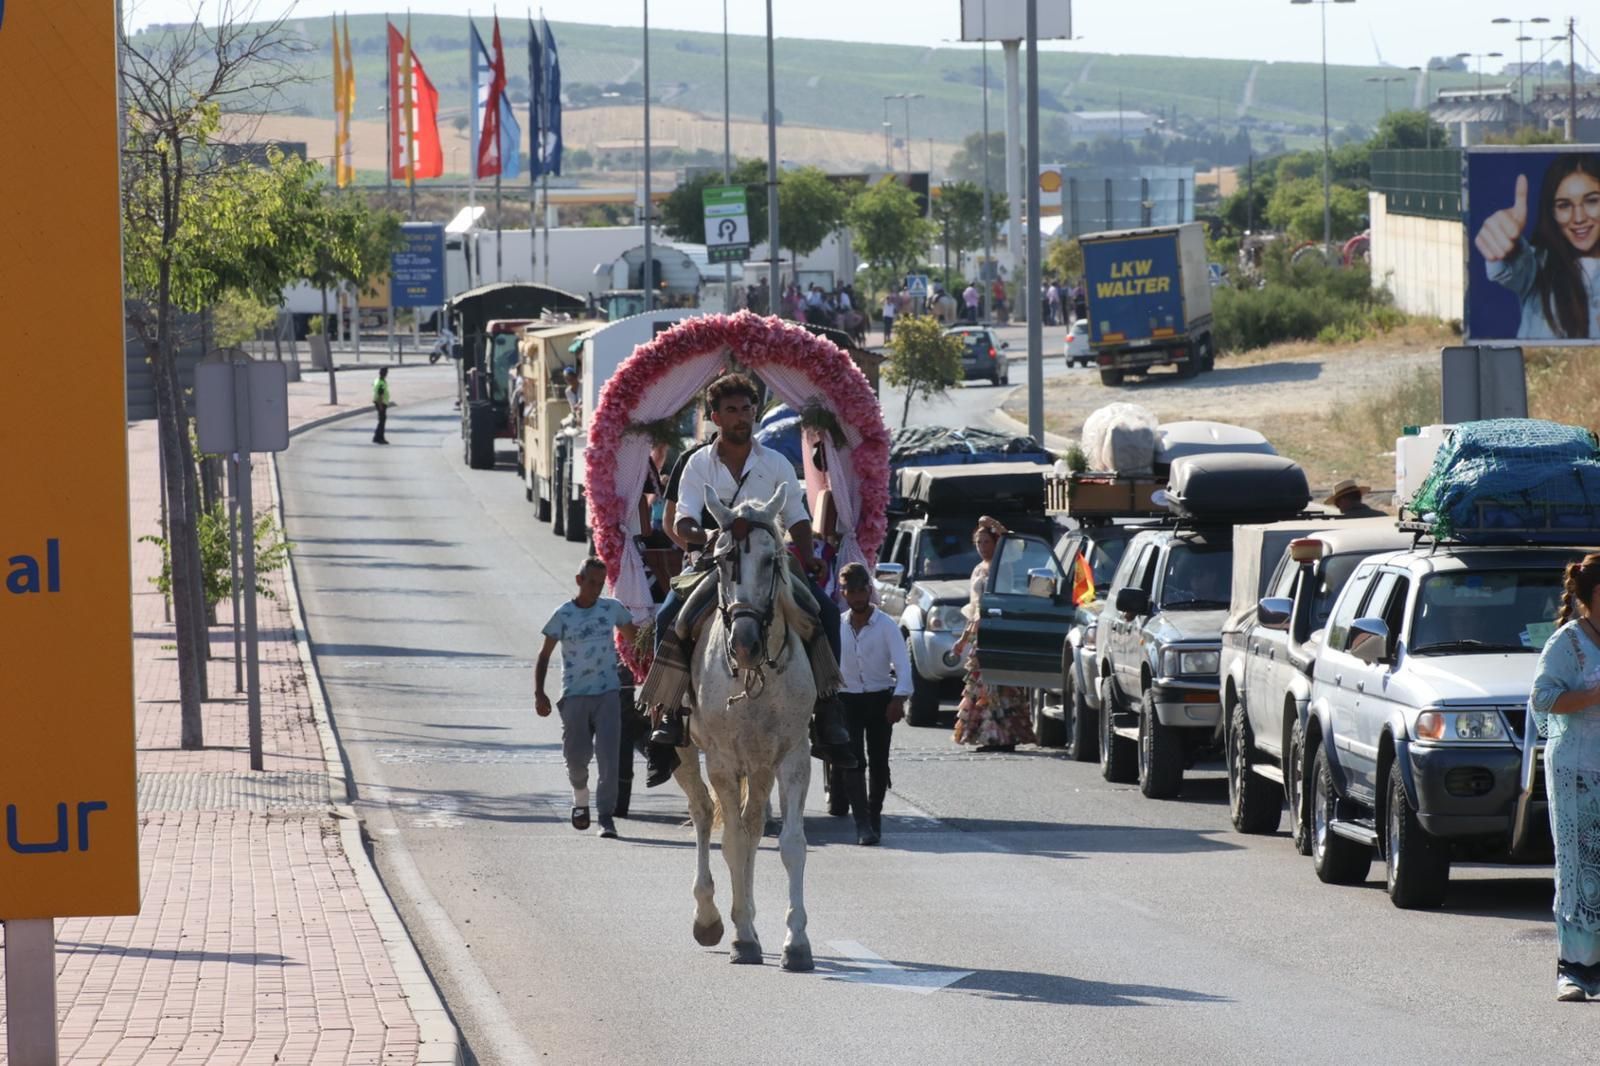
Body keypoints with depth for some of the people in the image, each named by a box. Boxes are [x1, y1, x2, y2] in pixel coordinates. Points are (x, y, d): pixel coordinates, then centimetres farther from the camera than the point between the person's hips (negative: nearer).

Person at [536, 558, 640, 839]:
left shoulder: (612, 609, 3)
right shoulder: (563, 615, -2)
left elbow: (633, 637, 19)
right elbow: (544, 656, 2)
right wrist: (539, 693, -8)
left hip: (607, 692, 1)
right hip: (574, 696, -1)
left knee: (608, 755, -11)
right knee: (576, 756, 3)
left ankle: (606, 815, -6)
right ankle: (580, 799, 33)